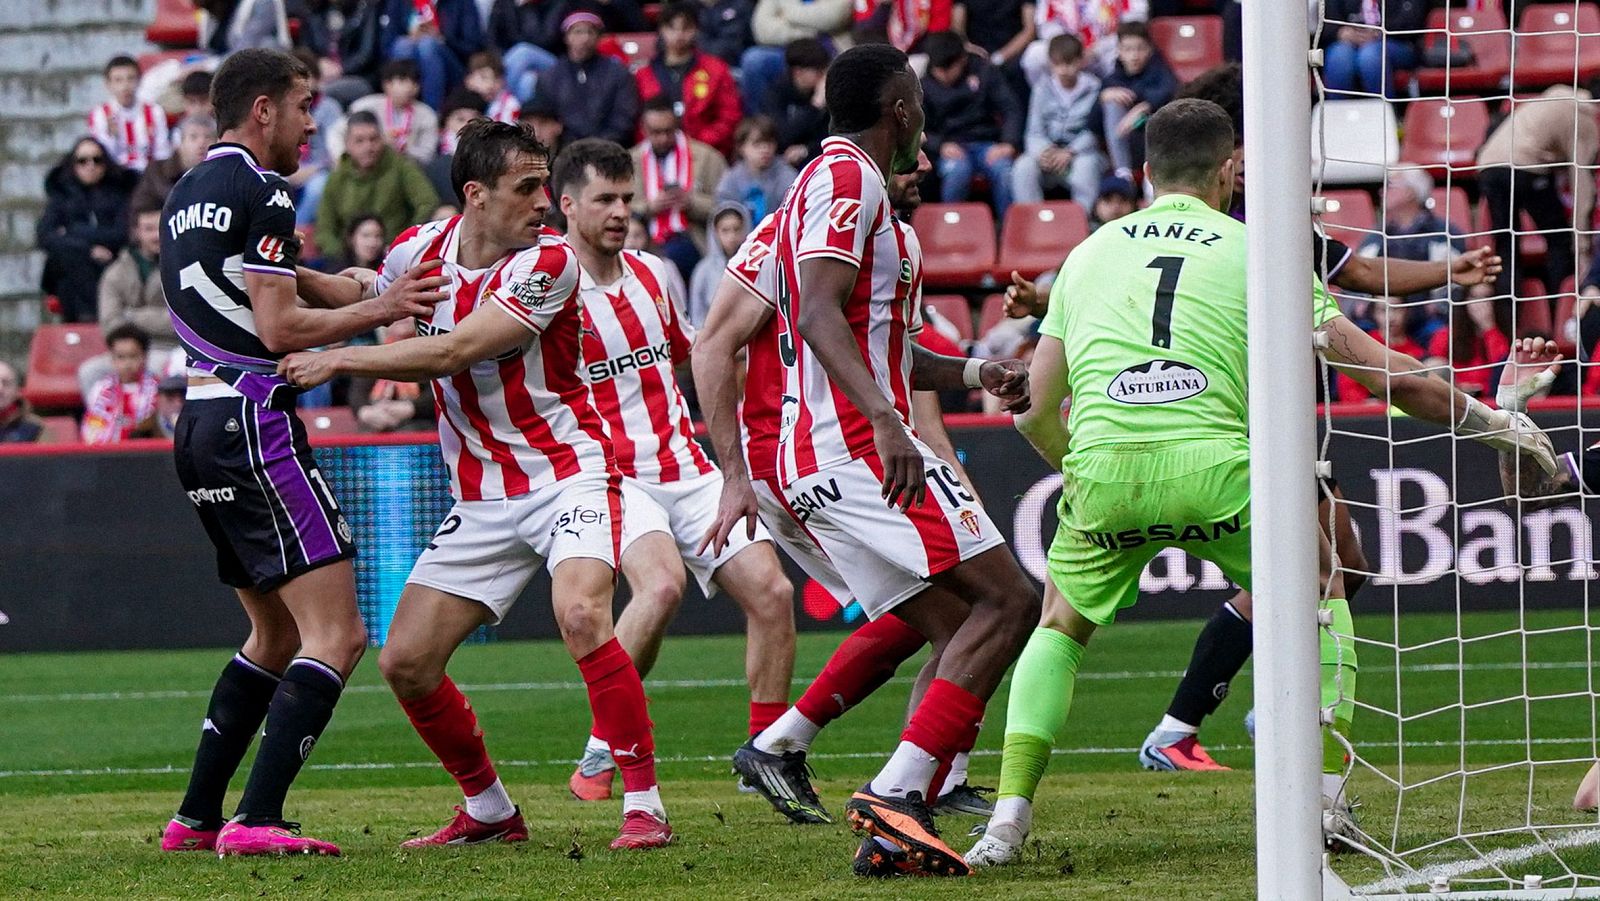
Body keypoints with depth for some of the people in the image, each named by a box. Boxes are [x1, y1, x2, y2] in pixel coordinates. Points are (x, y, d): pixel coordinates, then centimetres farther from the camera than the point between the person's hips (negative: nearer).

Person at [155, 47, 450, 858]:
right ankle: (257, 821, -19)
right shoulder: (261, 191, -11)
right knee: (336, 633, -10)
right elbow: (279, 327, -17)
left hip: (197, 423, 10)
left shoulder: (186, 195, 17)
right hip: (253, 423, -10)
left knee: (276, 634, 21)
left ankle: (195, 817, 18)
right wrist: (379, 310, -6)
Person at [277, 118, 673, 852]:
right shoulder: (420, 249, 0)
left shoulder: (549, 263, -16)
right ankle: (489, 811, 20)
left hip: (566, 472, -6)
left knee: (581, 616, -30)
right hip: (480, 499, 6)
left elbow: (453, 353, -23)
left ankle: (644, 805, -22)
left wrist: (339, 360, -19)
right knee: (404, 662, 0)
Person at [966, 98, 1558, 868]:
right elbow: (1388, 376, 13)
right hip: (1214, 466, -2)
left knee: (1061, 625, 27)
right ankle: (1326, 798, 13)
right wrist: (1491, 423, 27)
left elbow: (1037, 415, 22)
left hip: (1101, 468, 2)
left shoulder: (1088, 254, 22)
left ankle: (1008, 817, 9)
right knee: (1322, 595, 25)